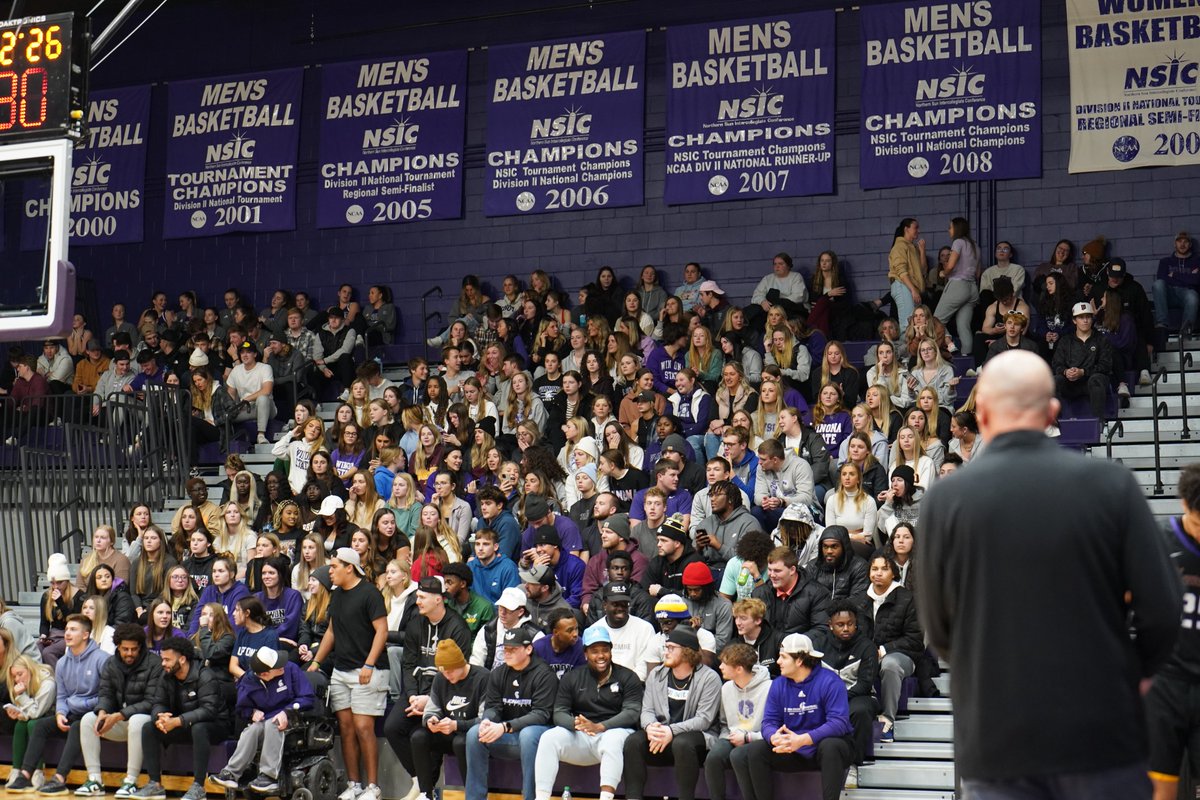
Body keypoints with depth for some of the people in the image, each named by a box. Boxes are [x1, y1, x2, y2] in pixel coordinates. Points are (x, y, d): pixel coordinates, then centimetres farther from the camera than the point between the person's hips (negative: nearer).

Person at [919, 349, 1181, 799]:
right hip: (1101, 733, 0)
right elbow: (1162, 610, -4)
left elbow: (937, 630, 2)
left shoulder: (946, 498, -5)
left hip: (996, 742, 0)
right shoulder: (1110, 484, -5)